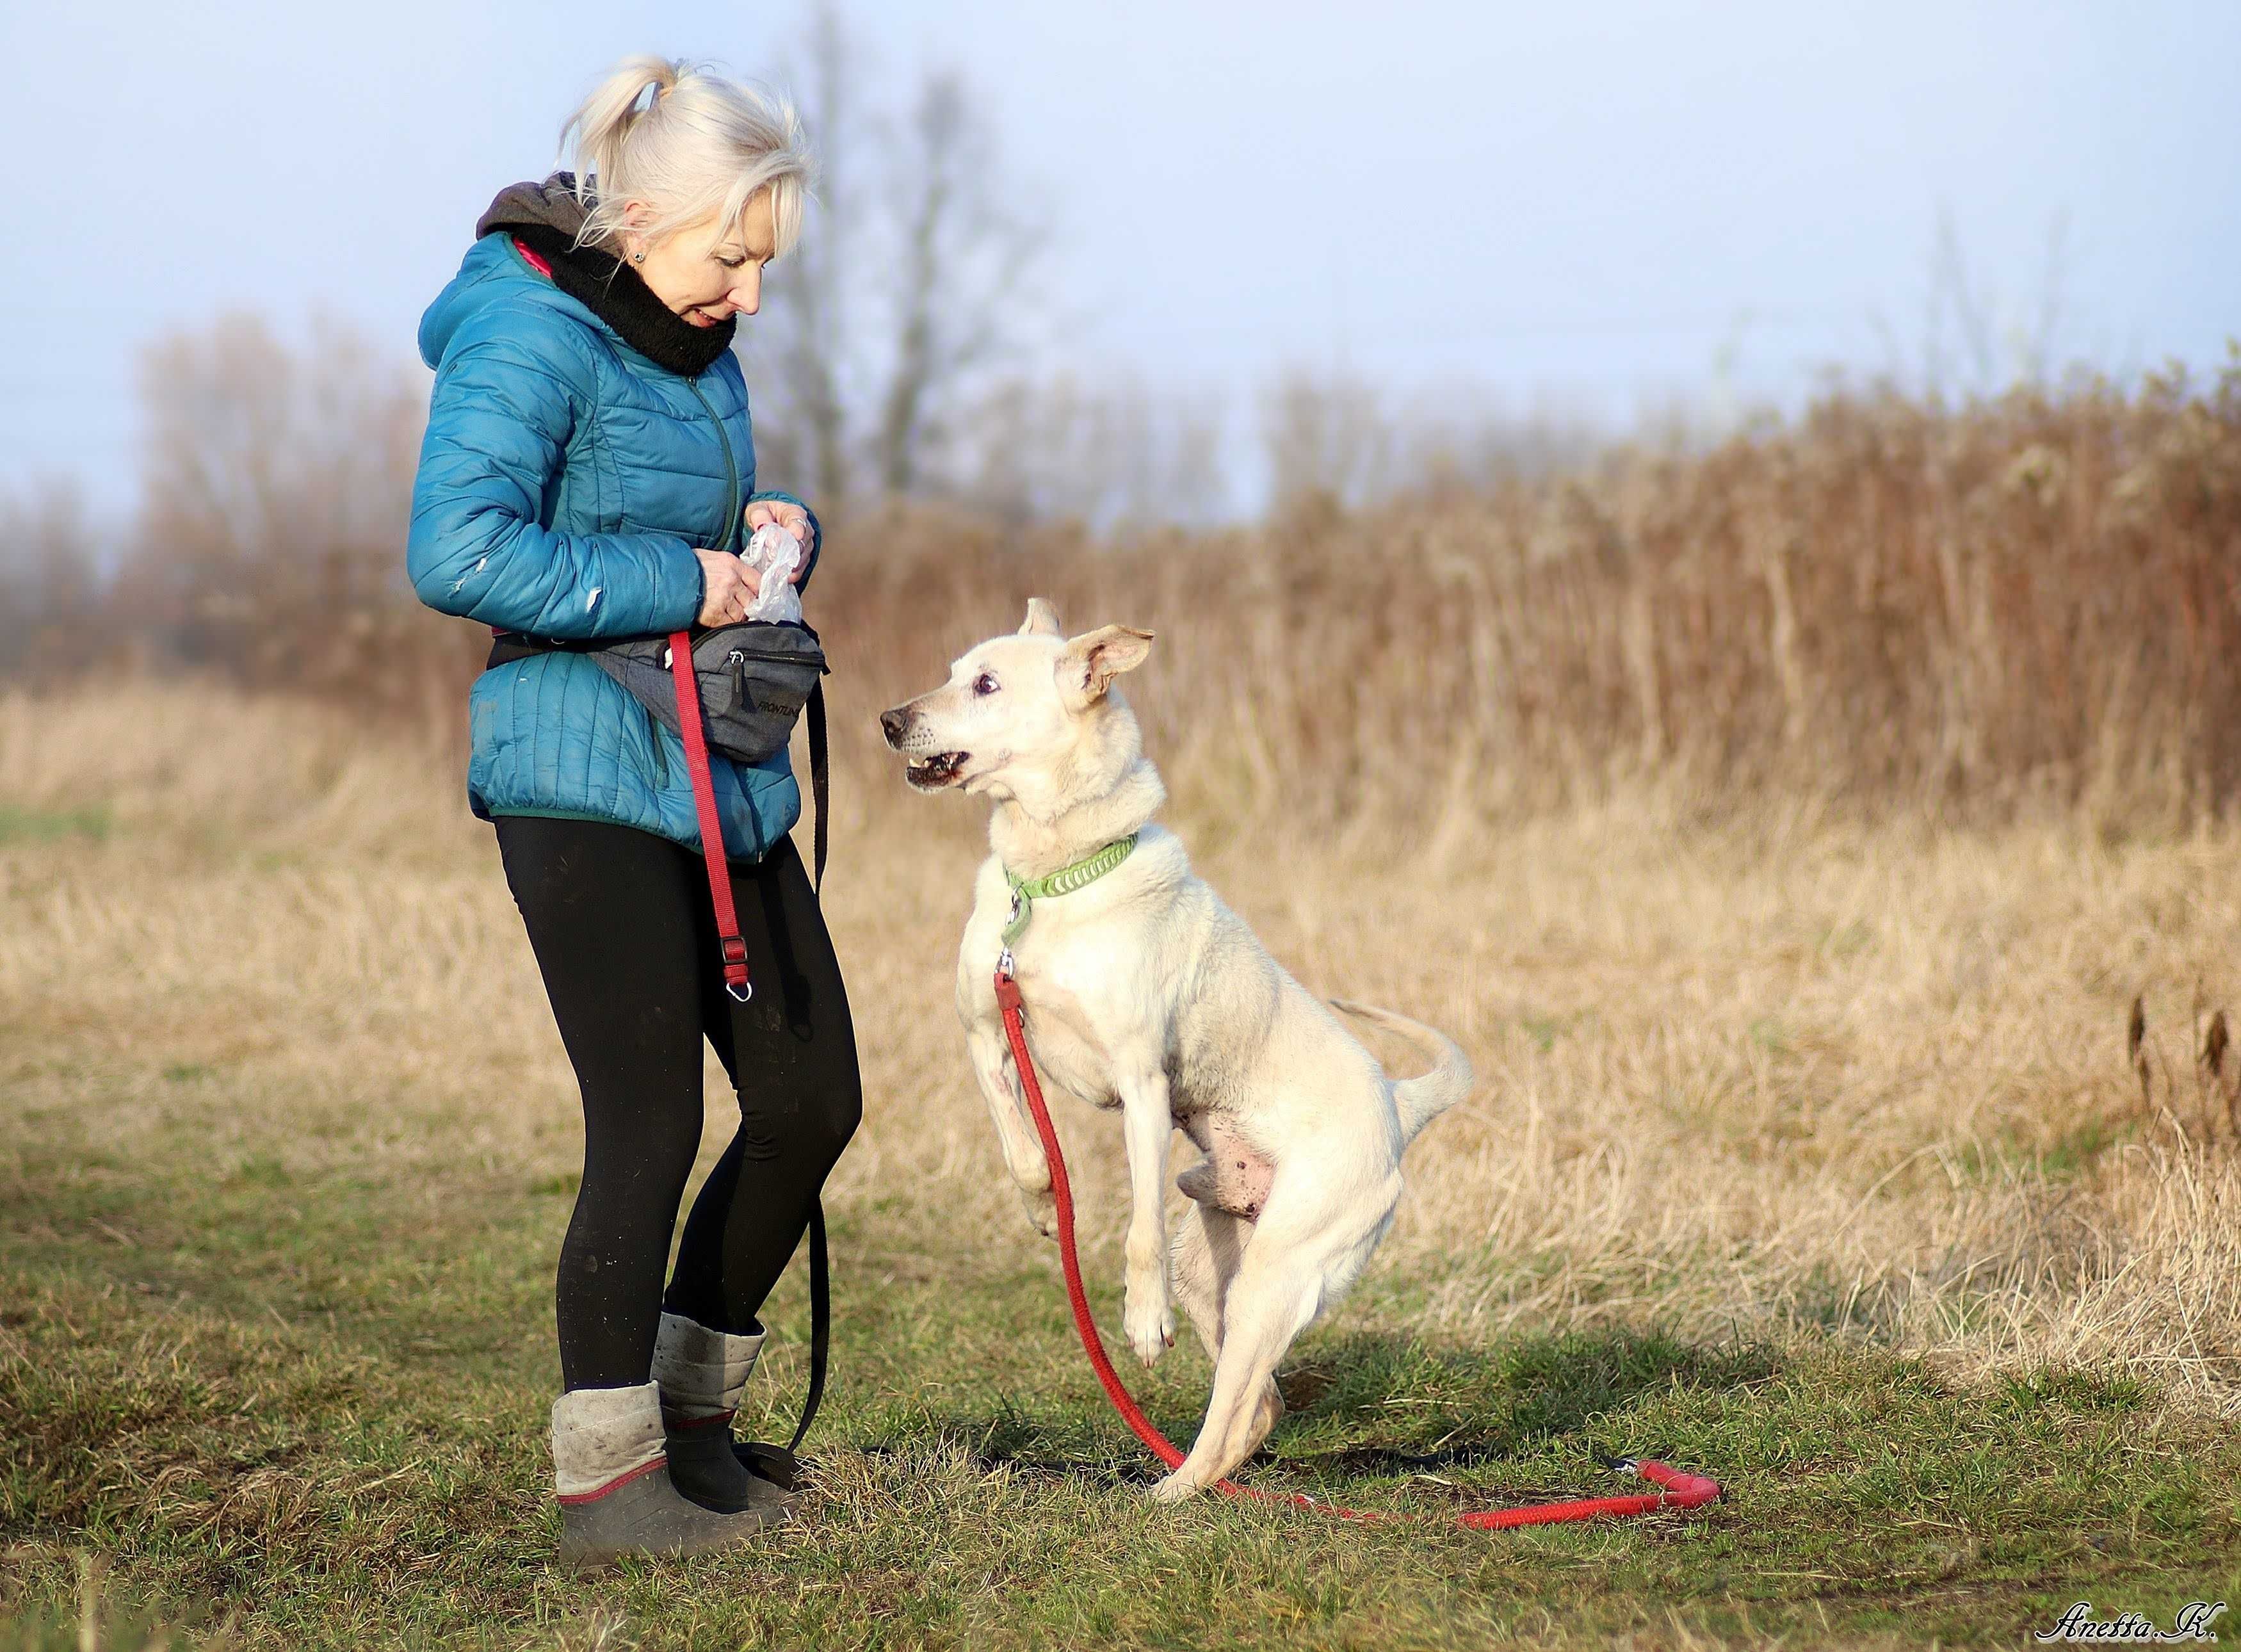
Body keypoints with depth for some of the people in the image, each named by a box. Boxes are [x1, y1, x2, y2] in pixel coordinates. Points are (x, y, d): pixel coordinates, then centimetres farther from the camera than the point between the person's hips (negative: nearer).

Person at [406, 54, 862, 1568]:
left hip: (724, 783, 9)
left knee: (811, 1101, 9)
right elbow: (460, 554, -26)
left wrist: (776, 533, 4)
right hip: (586, 781, -9)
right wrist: (674, 583, -20)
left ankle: (688, 1410, 24)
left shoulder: (697, 345, 14)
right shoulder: (529, 335, -13)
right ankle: (608, 1478, 3)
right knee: (651, 1126, -8)